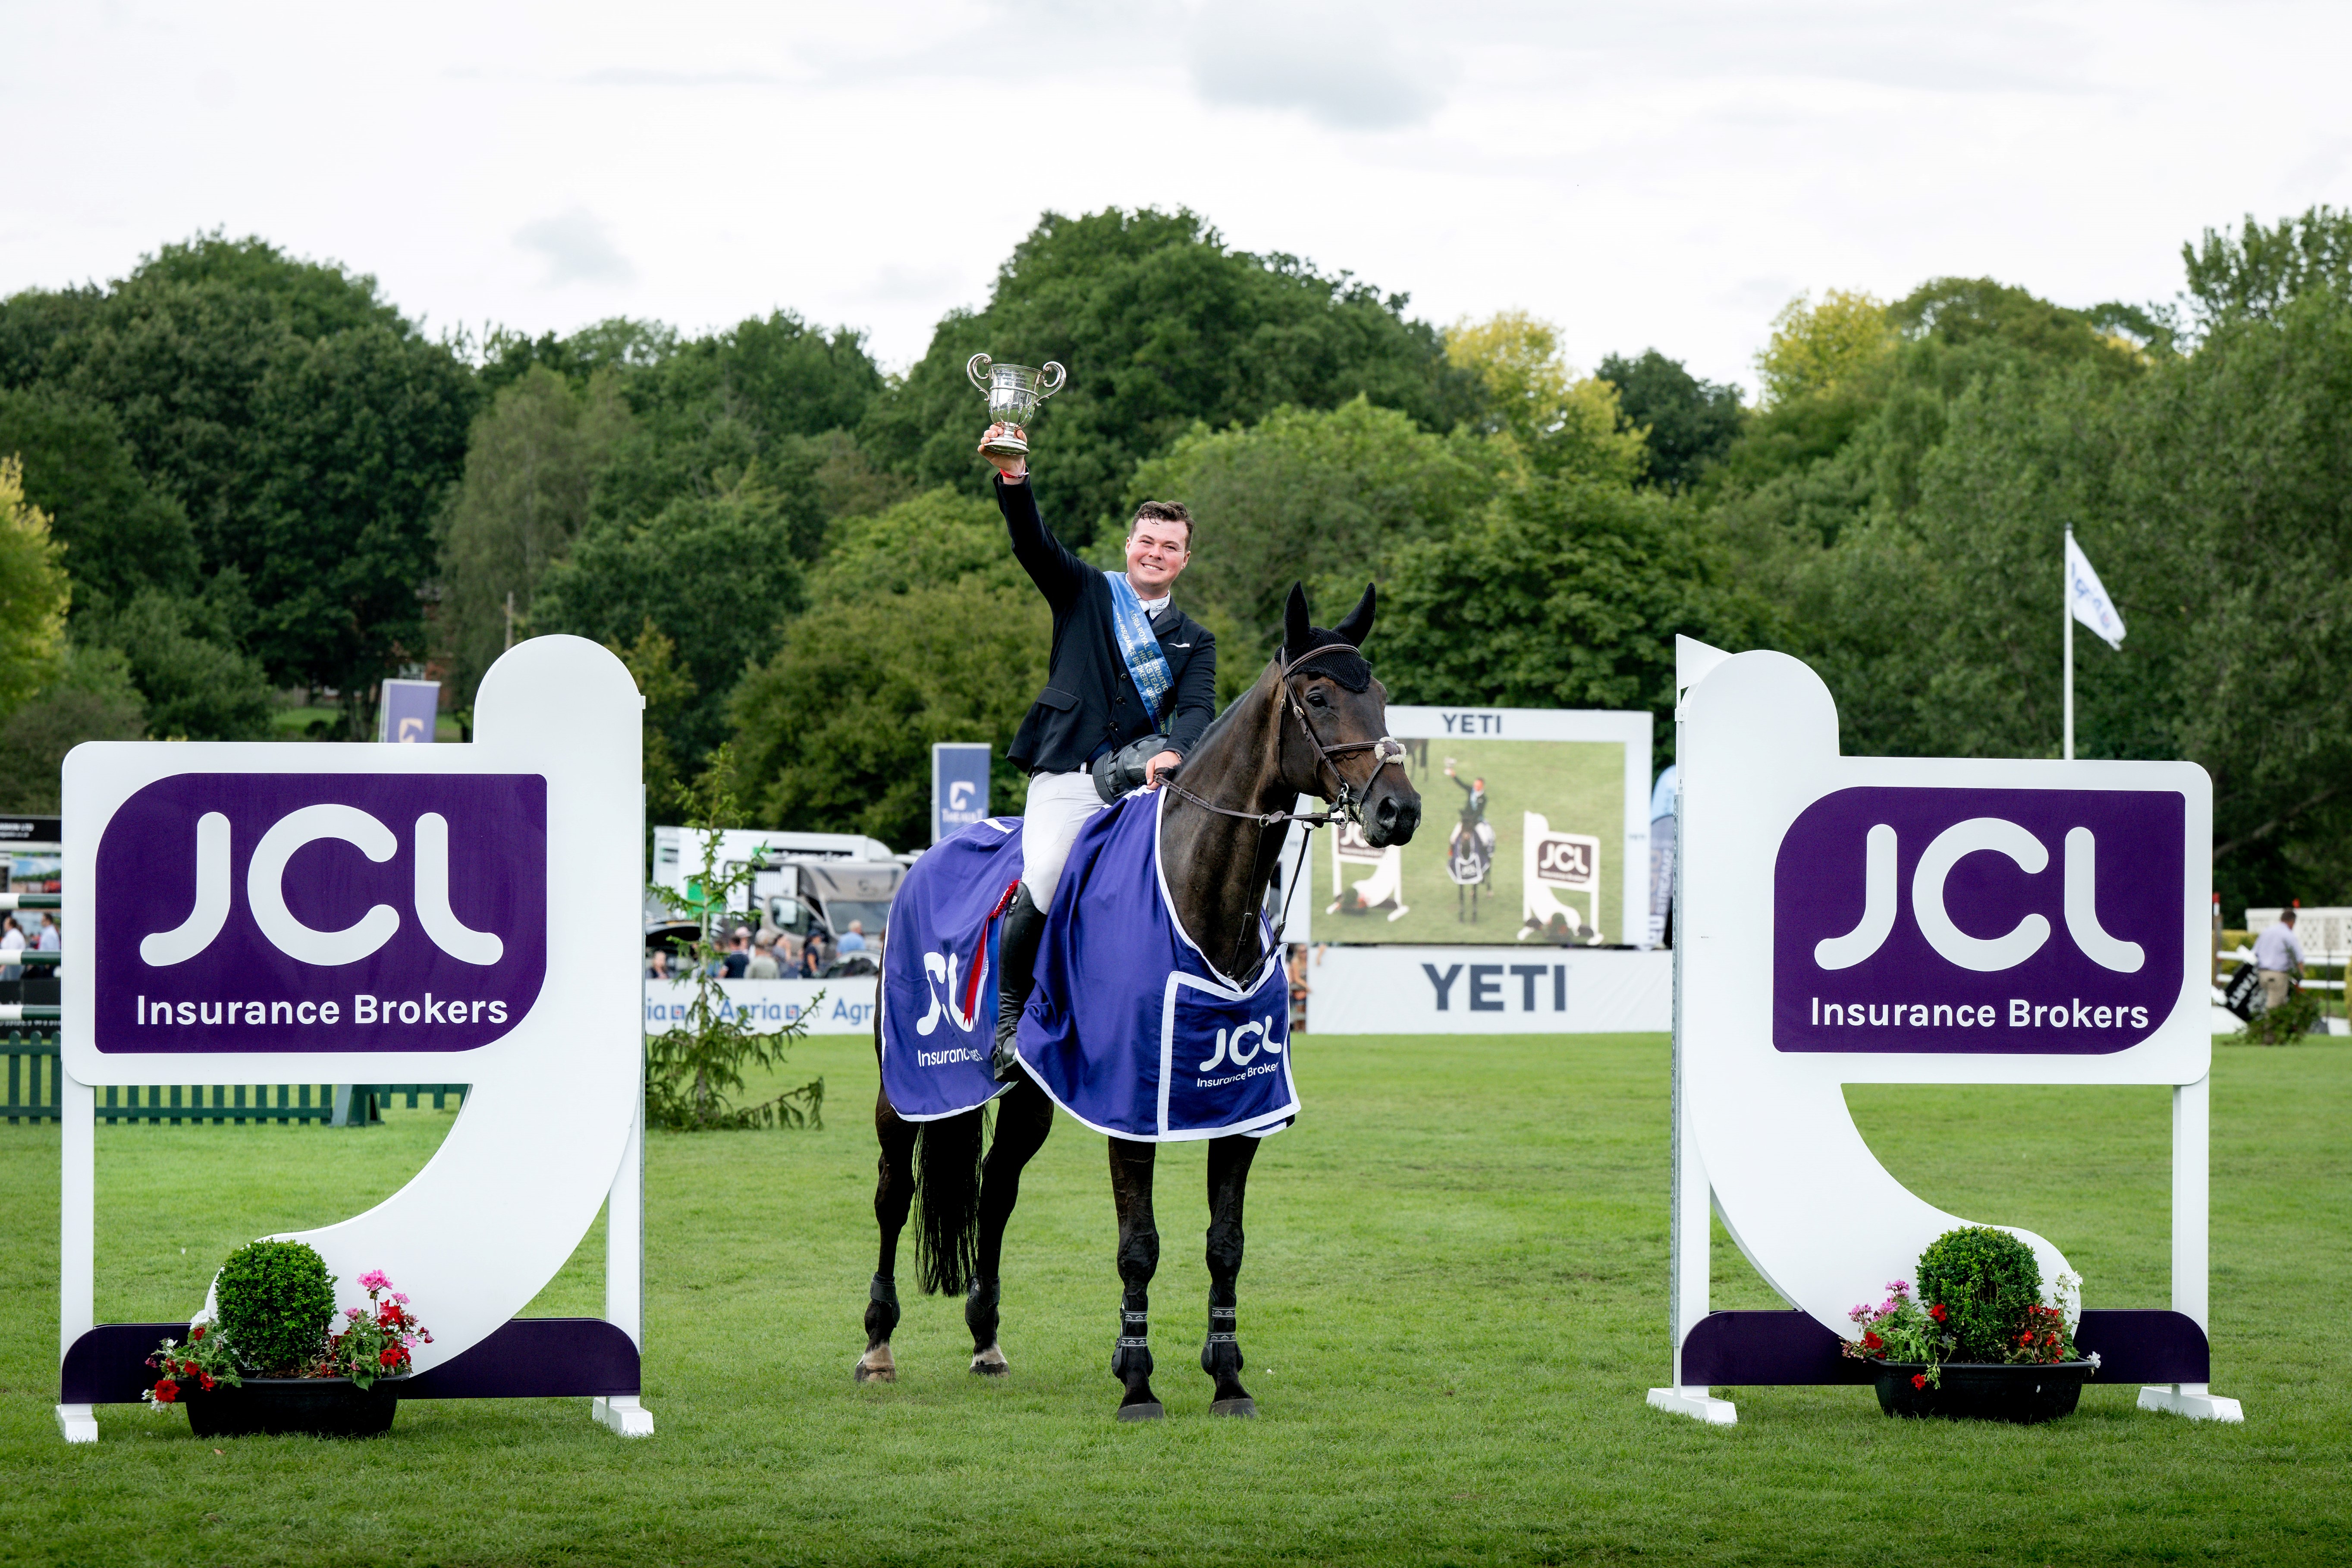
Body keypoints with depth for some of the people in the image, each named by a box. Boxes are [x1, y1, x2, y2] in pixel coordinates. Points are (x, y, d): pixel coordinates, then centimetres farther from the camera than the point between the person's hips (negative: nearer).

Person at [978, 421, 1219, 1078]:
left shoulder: (1194, 640, 20)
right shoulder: (1085, 592, 15)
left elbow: (1198, 708, 3)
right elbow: (1033, 544, -2)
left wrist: (1176, 752, -20)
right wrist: (1013, 480, -21)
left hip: (1146, 775, 3)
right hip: (1066, 776, -3)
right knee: (1041, 887, -22)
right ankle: (1010, 1010, -2)